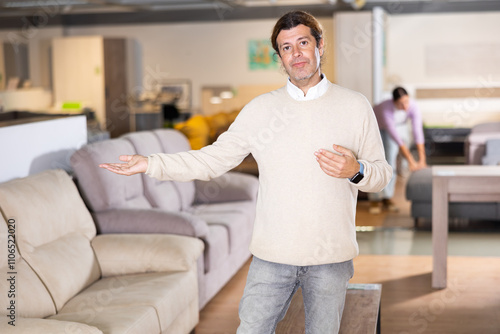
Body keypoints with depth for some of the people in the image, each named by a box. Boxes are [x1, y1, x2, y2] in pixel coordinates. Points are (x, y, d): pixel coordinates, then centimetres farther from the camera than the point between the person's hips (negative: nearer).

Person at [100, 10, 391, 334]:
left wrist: (356, 170, -17)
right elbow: (213, 159, 5)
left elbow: (383, 173, 5)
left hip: (330, 258, 0)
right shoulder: (260, 108, 4)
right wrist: (150, 164, -2)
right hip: (272, 256, 1)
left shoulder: (355, 106, 1)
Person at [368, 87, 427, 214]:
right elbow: (397, 138, -42)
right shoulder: (386, 109, -43)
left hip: (398, 126, 3)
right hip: (375, 126, -3)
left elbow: (418, 132, -33)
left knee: (391, 161, -6)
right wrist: (411, 160, -42)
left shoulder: (413, 107, -32)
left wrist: (422, 160, -36)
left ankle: (387, 198, 5)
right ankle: (375, 200, -3)